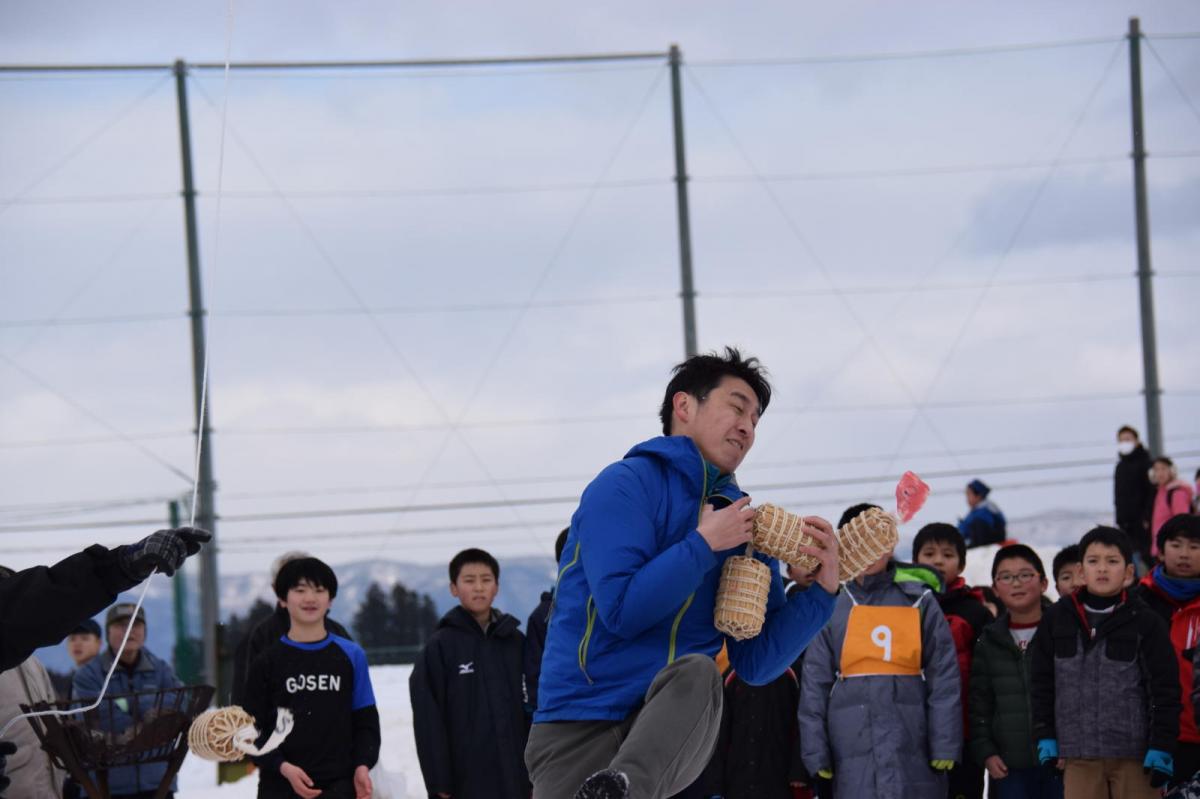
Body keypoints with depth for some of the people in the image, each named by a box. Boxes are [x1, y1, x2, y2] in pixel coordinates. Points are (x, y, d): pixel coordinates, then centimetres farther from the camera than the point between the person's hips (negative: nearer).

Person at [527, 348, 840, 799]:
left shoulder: (744, 528, 14)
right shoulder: (627, 486, -4)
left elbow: (755, 664, 8)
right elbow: (622, 612, -16)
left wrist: (821, 591, -3)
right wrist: (703, 545, -11)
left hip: (675, 728, 3)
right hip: (581, 726, -3)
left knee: (696, 672, -32)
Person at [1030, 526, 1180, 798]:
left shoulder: (1145, 622, -3)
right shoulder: (1057, 619, 5)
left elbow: (1165, 688, -2)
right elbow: (1042, 682, 10)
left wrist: (1162, 747, -7)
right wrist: (1045, 737, 5)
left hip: (1135, 754, -2)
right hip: (1078, 754, 2)